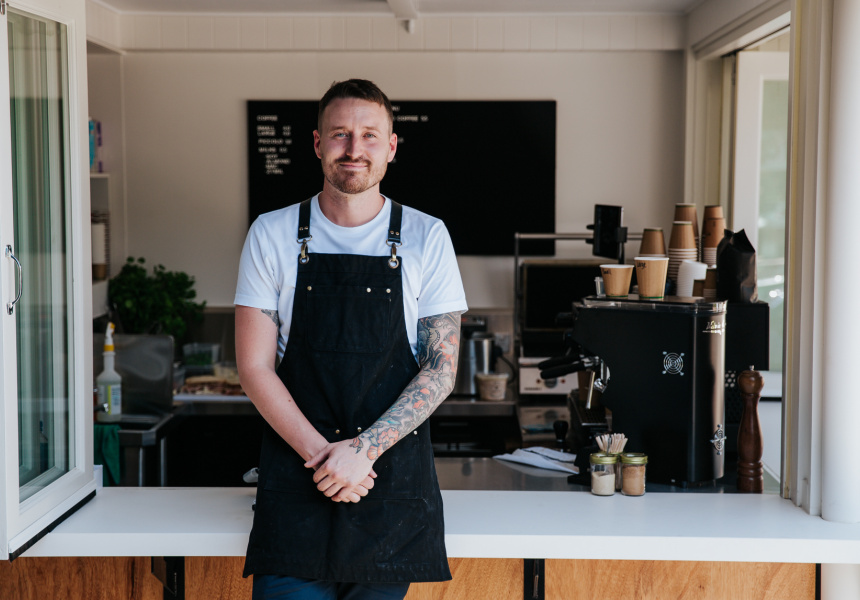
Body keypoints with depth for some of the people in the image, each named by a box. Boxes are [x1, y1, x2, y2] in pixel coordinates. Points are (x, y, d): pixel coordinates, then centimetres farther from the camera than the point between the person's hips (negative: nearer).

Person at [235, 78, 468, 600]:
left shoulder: (426, 238, 2)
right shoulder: (272, 235, 3)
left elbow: (442, 367, -1)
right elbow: (255, 367, 0)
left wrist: (364, 449, -12)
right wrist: (320, 454, -11)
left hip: (394, 479, 0)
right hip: (297, 475, 0)